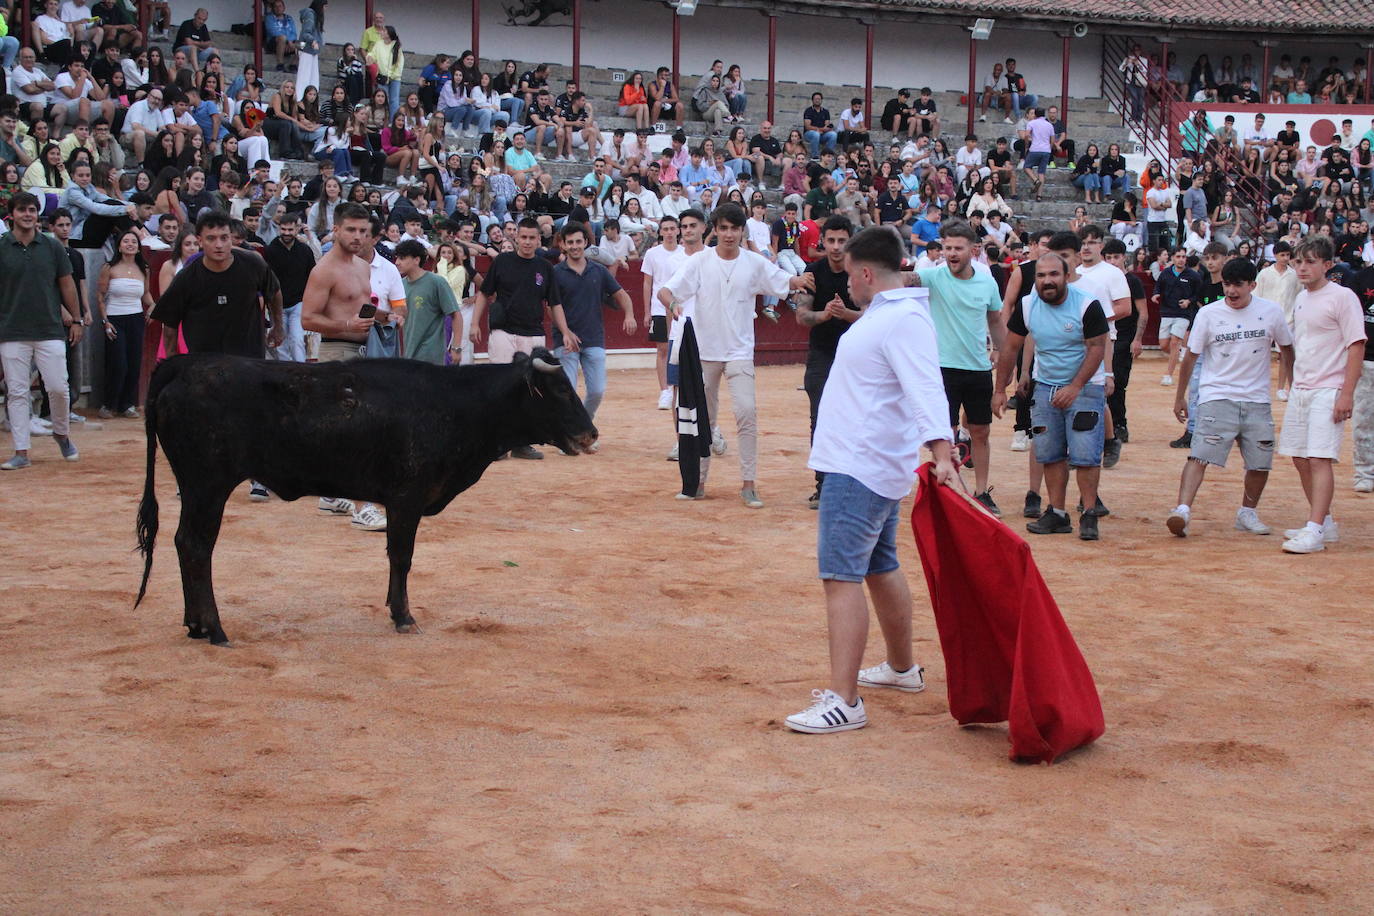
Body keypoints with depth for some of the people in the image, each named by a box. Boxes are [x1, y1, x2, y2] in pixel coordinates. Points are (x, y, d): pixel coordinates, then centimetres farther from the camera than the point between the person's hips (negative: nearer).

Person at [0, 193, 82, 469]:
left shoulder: (53, 247, 4)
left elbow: (66, 284, 11)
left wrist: (76, 319, 10)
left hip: (50, 330, 0)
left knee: (58, 388, -2)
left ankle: (62, 434, 24)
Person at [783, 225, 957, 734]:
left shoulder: (904, 319, -19)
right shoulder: (882, 313, 14)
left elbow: (925, 388, -32)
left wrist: (941, 453, -40)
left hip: (860, 468, -11)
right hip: (873, 465, 11)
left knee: (841, 576, -15)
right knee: (881, 567, 22)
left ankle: (843, 702, -18)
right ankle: (902, 668, 38)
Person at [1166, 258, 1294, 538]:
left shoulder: (1271, 311, 1)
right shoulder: (1208, 314, -3)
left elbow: (1286, 349, 15)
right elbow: (1191, 356, 5)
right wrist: (1180, 396, 8)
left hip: (1257, 400, 2)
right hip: (1216, 397, -2)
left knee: (1261, 462, 5)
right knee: (1200, 455, -17)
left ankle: (1247, 513, 25)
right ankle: (1183, 510, -24)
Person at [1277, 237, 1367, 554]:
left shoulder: (1342, 297, -9)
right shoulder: (1301, 298, 14)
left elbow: (1356, 346, -12)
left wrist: (1346, 394, -18)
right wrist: (1294, 387, 17)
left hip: (1328, 391, -8)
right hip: (1300, 390, 8)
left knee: (1319, 459, -14)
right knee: (1300, 459, 10)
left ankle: (1315, 531, -14)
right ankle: (1325, 524, 23)